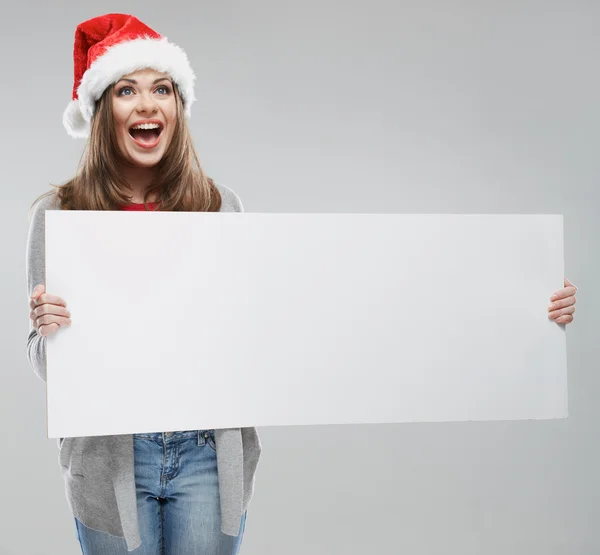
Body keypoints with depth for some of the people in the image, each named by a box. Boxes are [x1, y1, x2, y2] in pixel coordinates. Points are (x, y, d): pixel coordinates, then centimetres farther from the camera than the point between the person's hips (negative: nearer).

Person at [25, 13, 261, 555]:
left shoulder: (222, 205, 1)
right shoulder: (59, 212, -2)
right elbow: (46, 363, 1)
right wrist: (49, 331, -19)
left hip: (209, 452, 1)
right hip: (110, 457, -1)